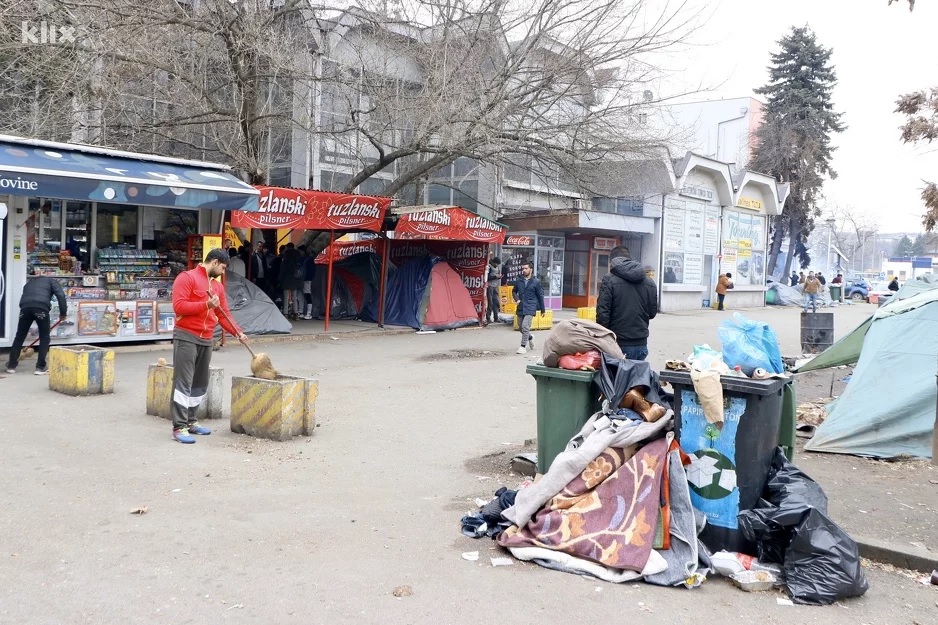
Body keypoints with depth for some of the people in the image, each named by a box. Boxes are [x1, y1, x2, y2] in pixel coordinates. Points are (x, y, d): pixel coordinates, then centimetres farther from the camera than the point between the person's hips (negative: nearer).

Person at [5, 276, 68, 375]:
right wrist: (63, 312, 10)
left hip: (25, 306, 4)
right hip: (41, 307, -4)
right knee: (45, 337, 11)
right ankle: (40, 367, 10)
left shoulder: (29, 282, 40)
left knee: (20, 336, 17)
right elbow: (61, 295, 6)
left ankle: (11, 365, 25)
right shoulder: (51, 281, 27)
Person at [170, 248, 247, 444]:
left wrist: (238, 333, 3)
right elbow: (178, 306, -17)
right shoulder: (187, 278, -7)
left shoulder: (218, 286, 15)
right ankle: (179, 427, -5)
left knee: (201, 384, 13)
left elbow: (224, 314, 15)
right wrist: (206, 304, -21)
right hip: (186, 337, -8)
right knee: (183, 383, -7)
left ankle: (190, 421, 24)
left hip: (206, 340, 8)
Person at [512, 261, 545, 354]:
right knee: (521, 327, 13)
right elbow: (514, 291, 21)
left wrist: (542, 310, 6)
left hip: (530, 308, -5)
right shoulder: (519, 281, 6)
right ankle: (530, 338, 42)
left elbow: (540, 296, 3)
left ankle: (523, 347, -9)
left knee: (525, 326, -17)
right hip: (520, 307, 5)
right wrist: (516, 299, 0)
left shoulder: (536, 282, -3)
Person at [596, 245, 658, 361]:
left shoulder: (609, 280, -8)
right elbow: (652, 312, 14)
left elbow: (602, 313, -12)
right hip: (641, 345, 5)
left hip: (619, 343, -5)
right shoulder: (649, 282, 8)